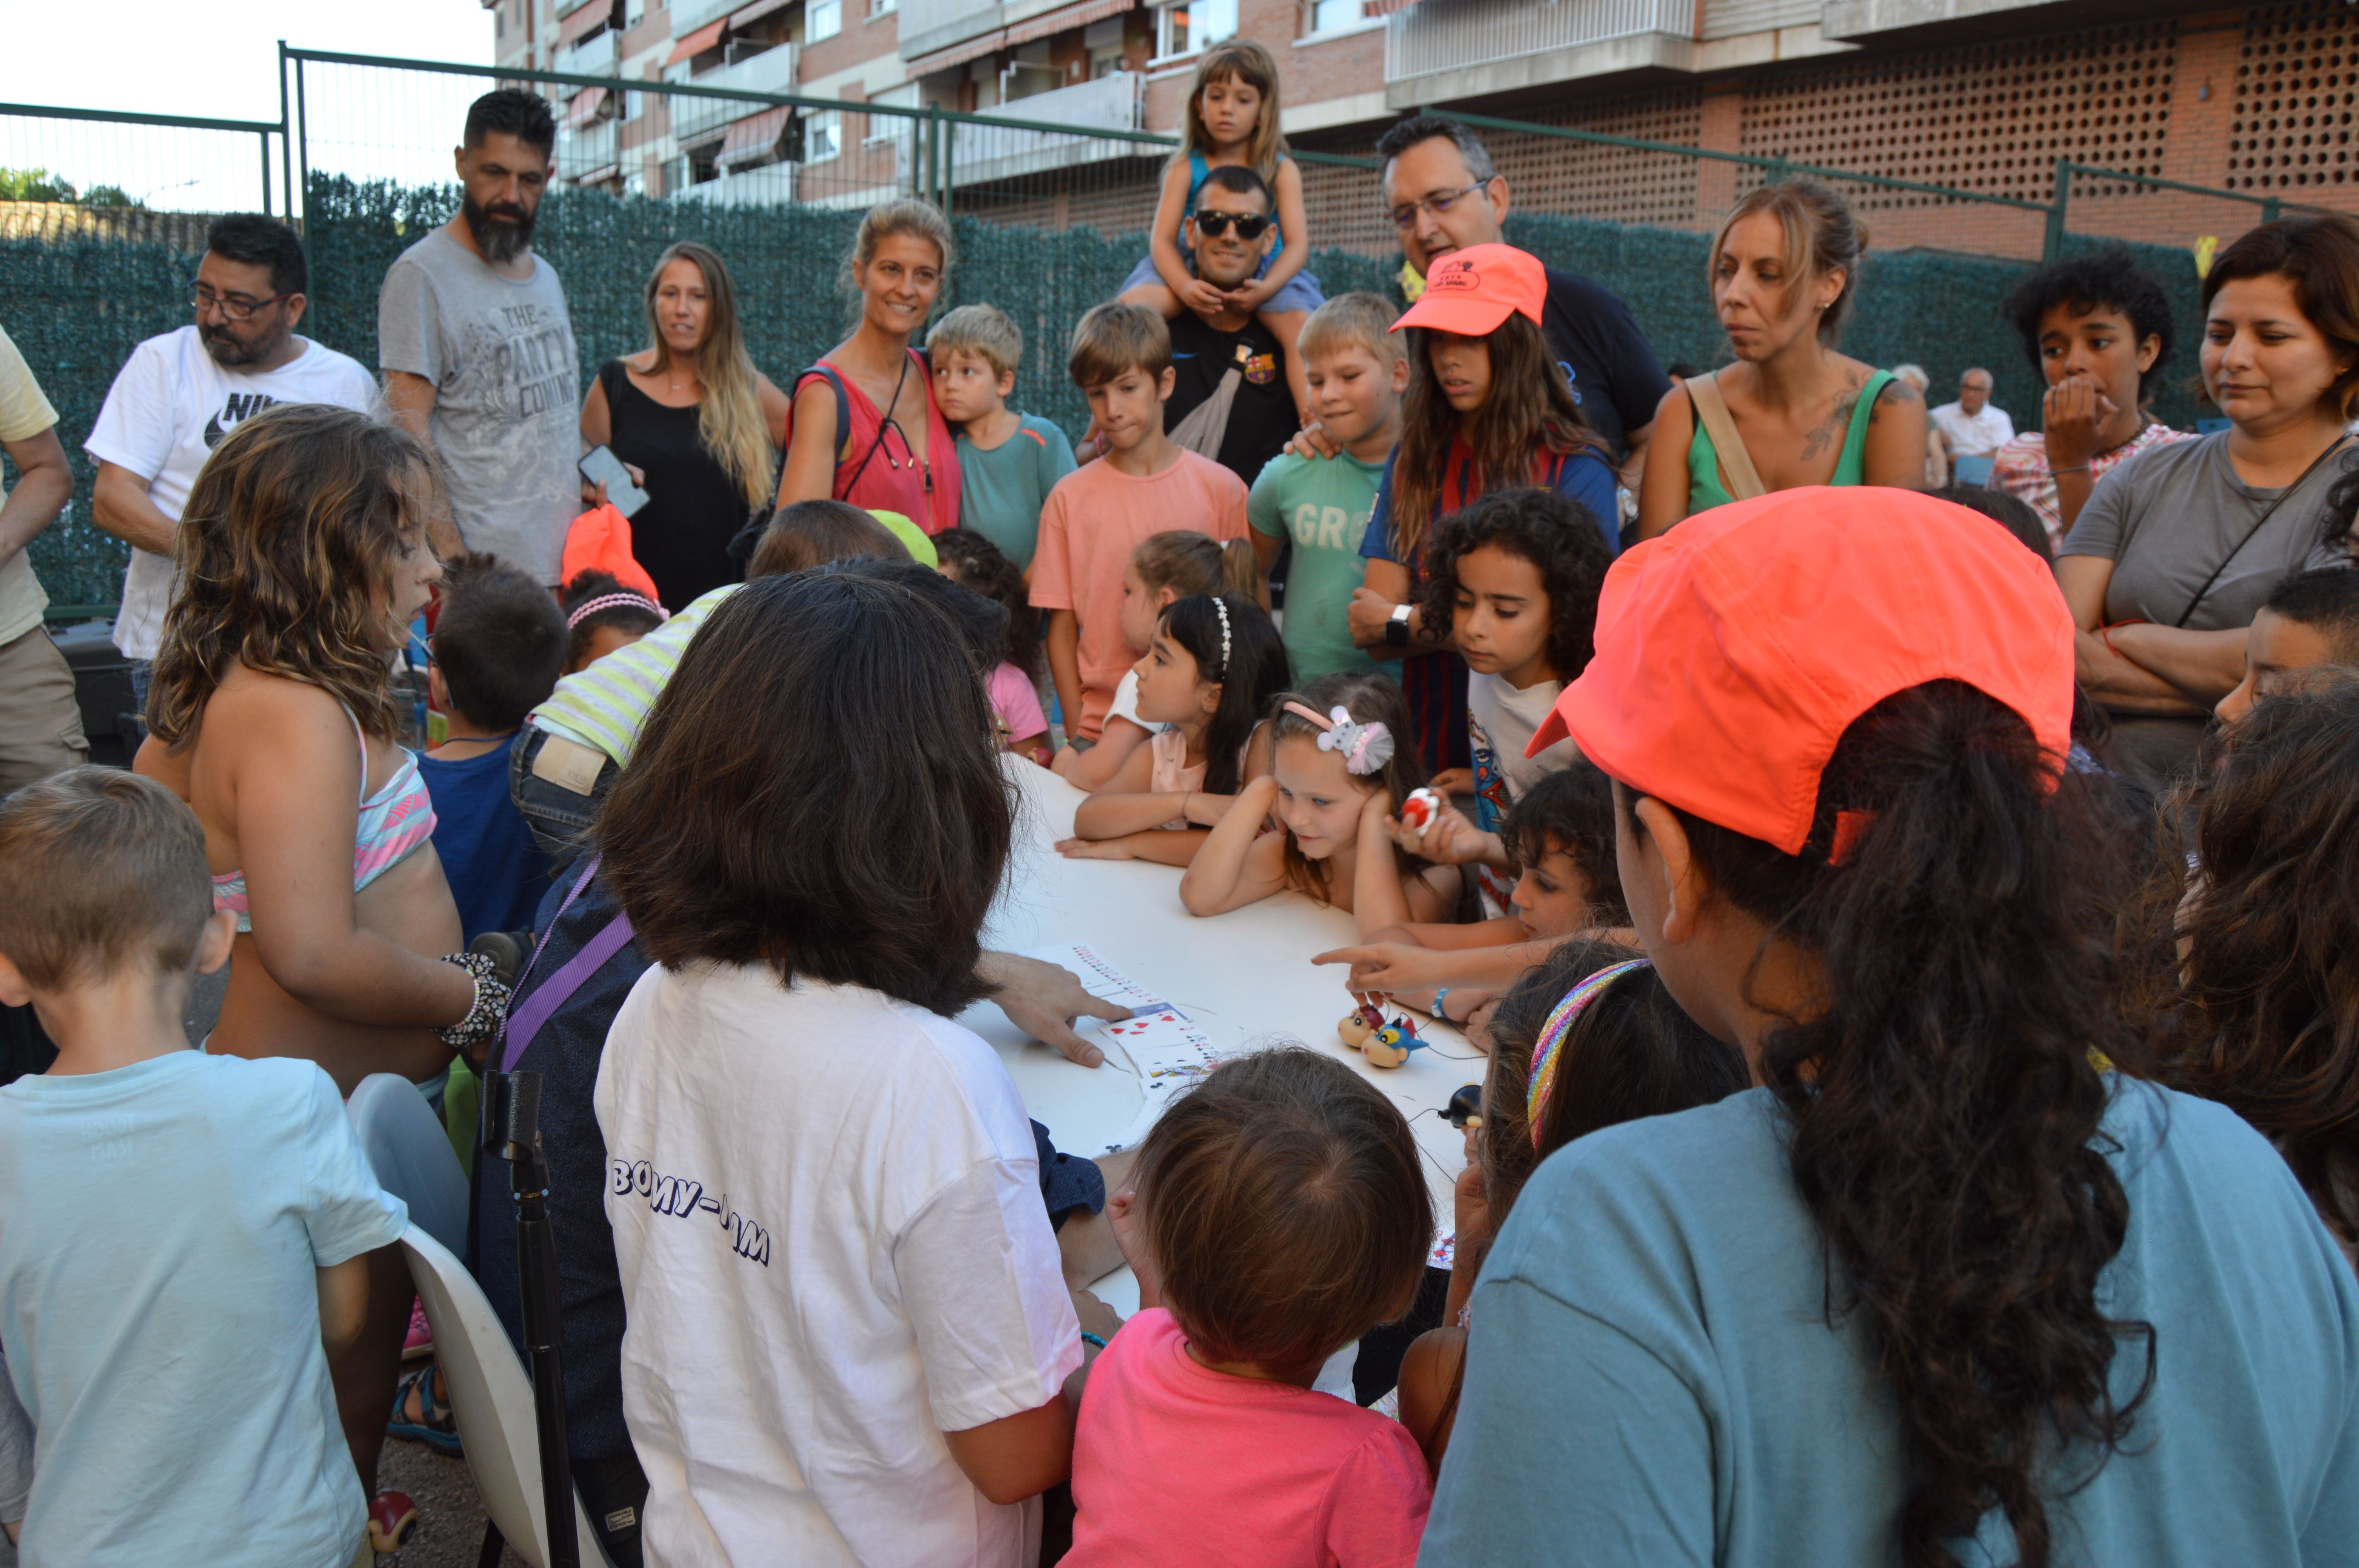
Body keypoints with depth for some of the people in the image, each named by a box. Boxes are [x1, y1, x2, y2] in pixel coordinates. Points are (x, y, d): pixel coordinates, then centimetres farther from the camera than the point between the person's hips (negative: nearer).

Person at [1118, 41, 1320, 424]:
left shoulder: (1282, 170, 2)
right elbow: (1161, 238, -4)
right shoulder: (1185, 168, 4)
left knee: (1300, 324, -31)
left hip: (1264, 274, 0)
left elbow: (1297, 243, -6)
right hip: (1190, 268, 1)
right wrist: (1185, 287, -25)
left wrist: (1265, 288, -26)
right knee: (1132, 304, -28)